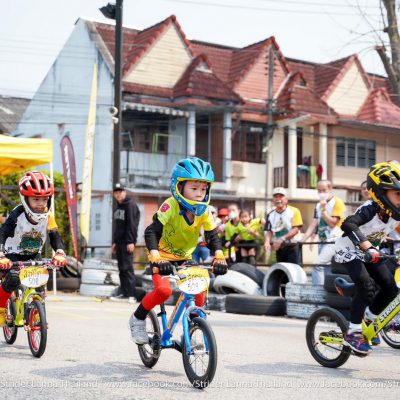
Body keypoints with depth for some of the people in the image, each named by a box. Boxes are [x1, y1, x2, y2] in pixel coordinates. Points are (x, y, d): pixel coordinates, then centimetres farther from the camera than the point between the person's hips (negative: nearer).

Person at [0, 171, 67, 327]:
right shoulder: (17, 215, -26)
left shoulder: (48, 216, -15)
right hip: (13, 255, -3)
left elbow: (54, 237, -18)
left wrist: (59, 253, -39)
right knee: (13, 278, -29)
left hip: (33, 255, 3)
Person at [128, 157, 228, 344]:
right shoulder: (170, 205, -27)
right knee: (164, 290, -28)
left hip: (185, 258, 4)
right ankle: (138, 319, -1)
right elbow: (152, 232, -34)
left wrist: (219, 257, -27)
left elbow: (213, 237, -8)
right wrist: (156, 258, -48)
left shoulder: (204, 211, -13)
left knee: (199, 293, -12)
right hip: (163, 256, -4)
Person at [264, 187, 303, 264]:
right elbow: (268, 231, 3)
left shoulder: (294, 211, -5)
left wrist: (282, 239, -21)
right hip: (279, 249, 4)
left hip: (292, 248, -4)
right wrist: (267, 242, -18)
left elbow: (296, 229, -11)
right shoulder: (270, 215, 7)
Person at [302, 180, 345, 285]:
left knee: (317, 266, -20)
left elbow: (332, 223, -11)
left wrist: (323, 210, -13)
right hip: (322, 242, 7)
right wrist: (302, 240, -2)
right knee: (326, 270, 8)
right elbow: (313, 226, 9)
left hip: (333, 241, -7)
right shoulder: (318, 206, 16)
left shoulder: (337, 203, -4)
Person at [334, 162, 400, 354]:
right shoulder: (370, 209, -34)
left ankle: (368, 320, 19)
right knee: (366, 286, -25)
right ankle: (352, 333, -12)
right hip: (350, 250, -7)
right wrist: (367, 247, -61)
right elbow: (348, 224, -50)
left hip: (371, 250, 7)